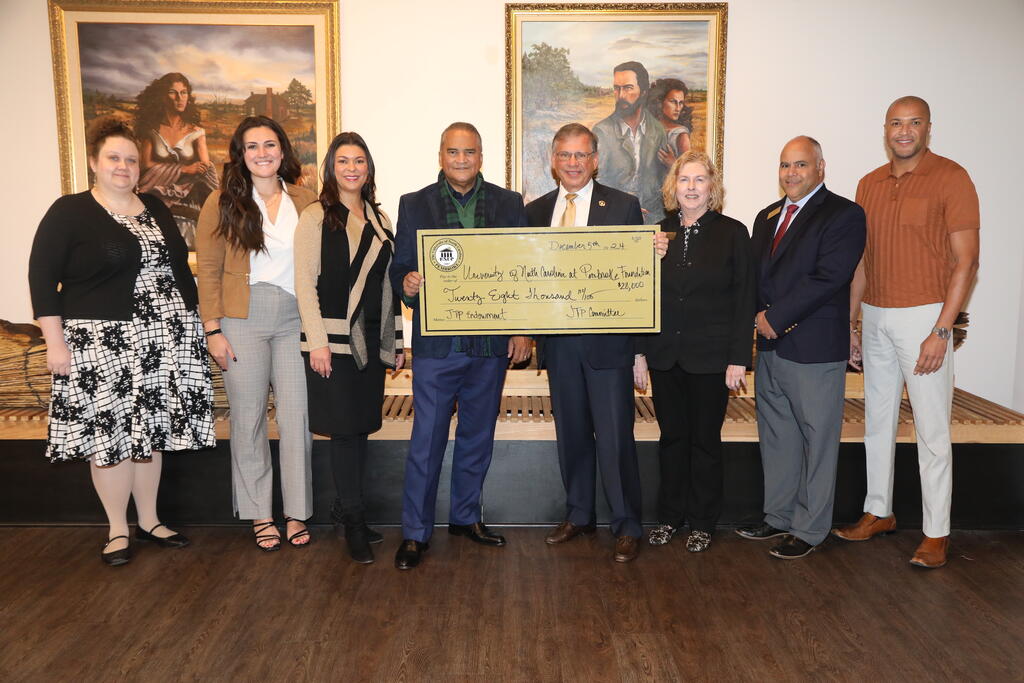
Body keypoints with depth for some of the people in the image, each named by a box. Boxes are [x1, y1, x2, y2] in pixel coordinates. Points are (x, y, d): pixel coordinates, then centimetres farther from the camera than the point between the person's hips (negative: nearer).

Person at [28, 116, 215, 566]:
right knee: (109, 433, 1)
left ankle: (149, 520, 24)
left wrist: (194, 323, 14)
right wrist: (55, 342, -11)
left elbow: (179, 267, 18)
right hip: (102, 344, -4)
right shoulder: (69, 212, -3)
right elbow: (42, 277, -5)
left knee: (151, 430, 10)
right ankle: (118, 529, 17)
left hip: (163, 341, 4)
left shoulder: (155, 208, 12)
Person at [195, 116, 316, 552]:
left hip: (295, 319, 1)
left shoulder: (306, 202, 7)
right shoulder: (223, 203, 2)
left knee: (297, 416, 1)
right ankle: (259, 515, 19)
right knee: (248, 418, 5)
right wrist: (213, 330, -5)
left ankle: (296, 512, 16)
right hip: (242, 322, -1)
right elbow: (208, 270, 1)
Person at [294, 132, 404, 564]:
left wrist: (396, 341, 13)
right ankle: (354, 522, 9)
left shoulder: (379, 220, 14)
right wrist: (317, 341, -15)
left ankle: (344, 510, 24)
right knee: (345, 430, -2)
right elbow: (305, 282, -7)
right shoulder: (315, 217, -2)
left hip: (371, 341, 5)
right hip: (334, 339, -5)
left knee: (360, 428, 9)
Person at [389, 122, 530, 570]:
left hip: (492, 344, 2)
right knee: (426, 440, 1)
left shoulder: (509, 204, 7)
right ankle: (415, 533, 14)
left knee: (478, 436, 14)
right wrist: (407, 284, -21)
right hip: (436, 344, -2)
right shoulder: (414, 205, 4)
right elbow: (399, 268, 3)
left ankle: (466, 517, 31)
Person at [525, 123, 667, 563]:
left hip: (607, 338, -4)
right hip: (557, 340, 4)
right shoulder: (535, 211, 10)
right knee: (571, 431, 14)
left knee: (615, 436, 0)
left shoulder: (623, 206, 0)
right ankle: (578, 515, 30)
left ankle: (627, 526, 15)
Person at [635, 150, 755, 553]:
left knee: (705, 439, 7)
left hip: (711, 356, -3)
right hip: (664, 355, 3)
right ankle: (670, 517, 26)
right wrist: (639, 353, 3)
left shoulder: (732, 233, -2)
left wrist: (738, 359, -10)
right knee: (671, 436, 12)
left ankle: (702, 523, 22)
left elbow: (744, 301, -4)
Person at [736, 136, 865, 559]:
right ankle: (778, 517, 28)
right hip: (770, 348, 7)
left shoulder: (844, 215, -6)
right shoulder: (767, 216, 17)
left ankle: (809, 529, 16)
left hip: (815, 349, -7)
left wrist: (776, 317, -16)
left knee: (817, 441, 4)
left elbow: (828, 278, -17)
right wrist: (761, 315, -3)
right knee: (776, 439, 15)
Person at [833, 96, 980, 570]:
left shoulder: (951, 179, -6)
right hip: (875, 318, 6)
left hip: (923, 317, -6)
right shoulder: (869, 185, 11)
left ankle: (937, 533, 11)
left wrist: (941, 332, -16)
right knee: (877, 421, 13)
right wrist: (849, 321, 11)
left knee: (932, 431, 0)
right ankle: (878, 513, 26)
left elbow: (966, 261, -10)